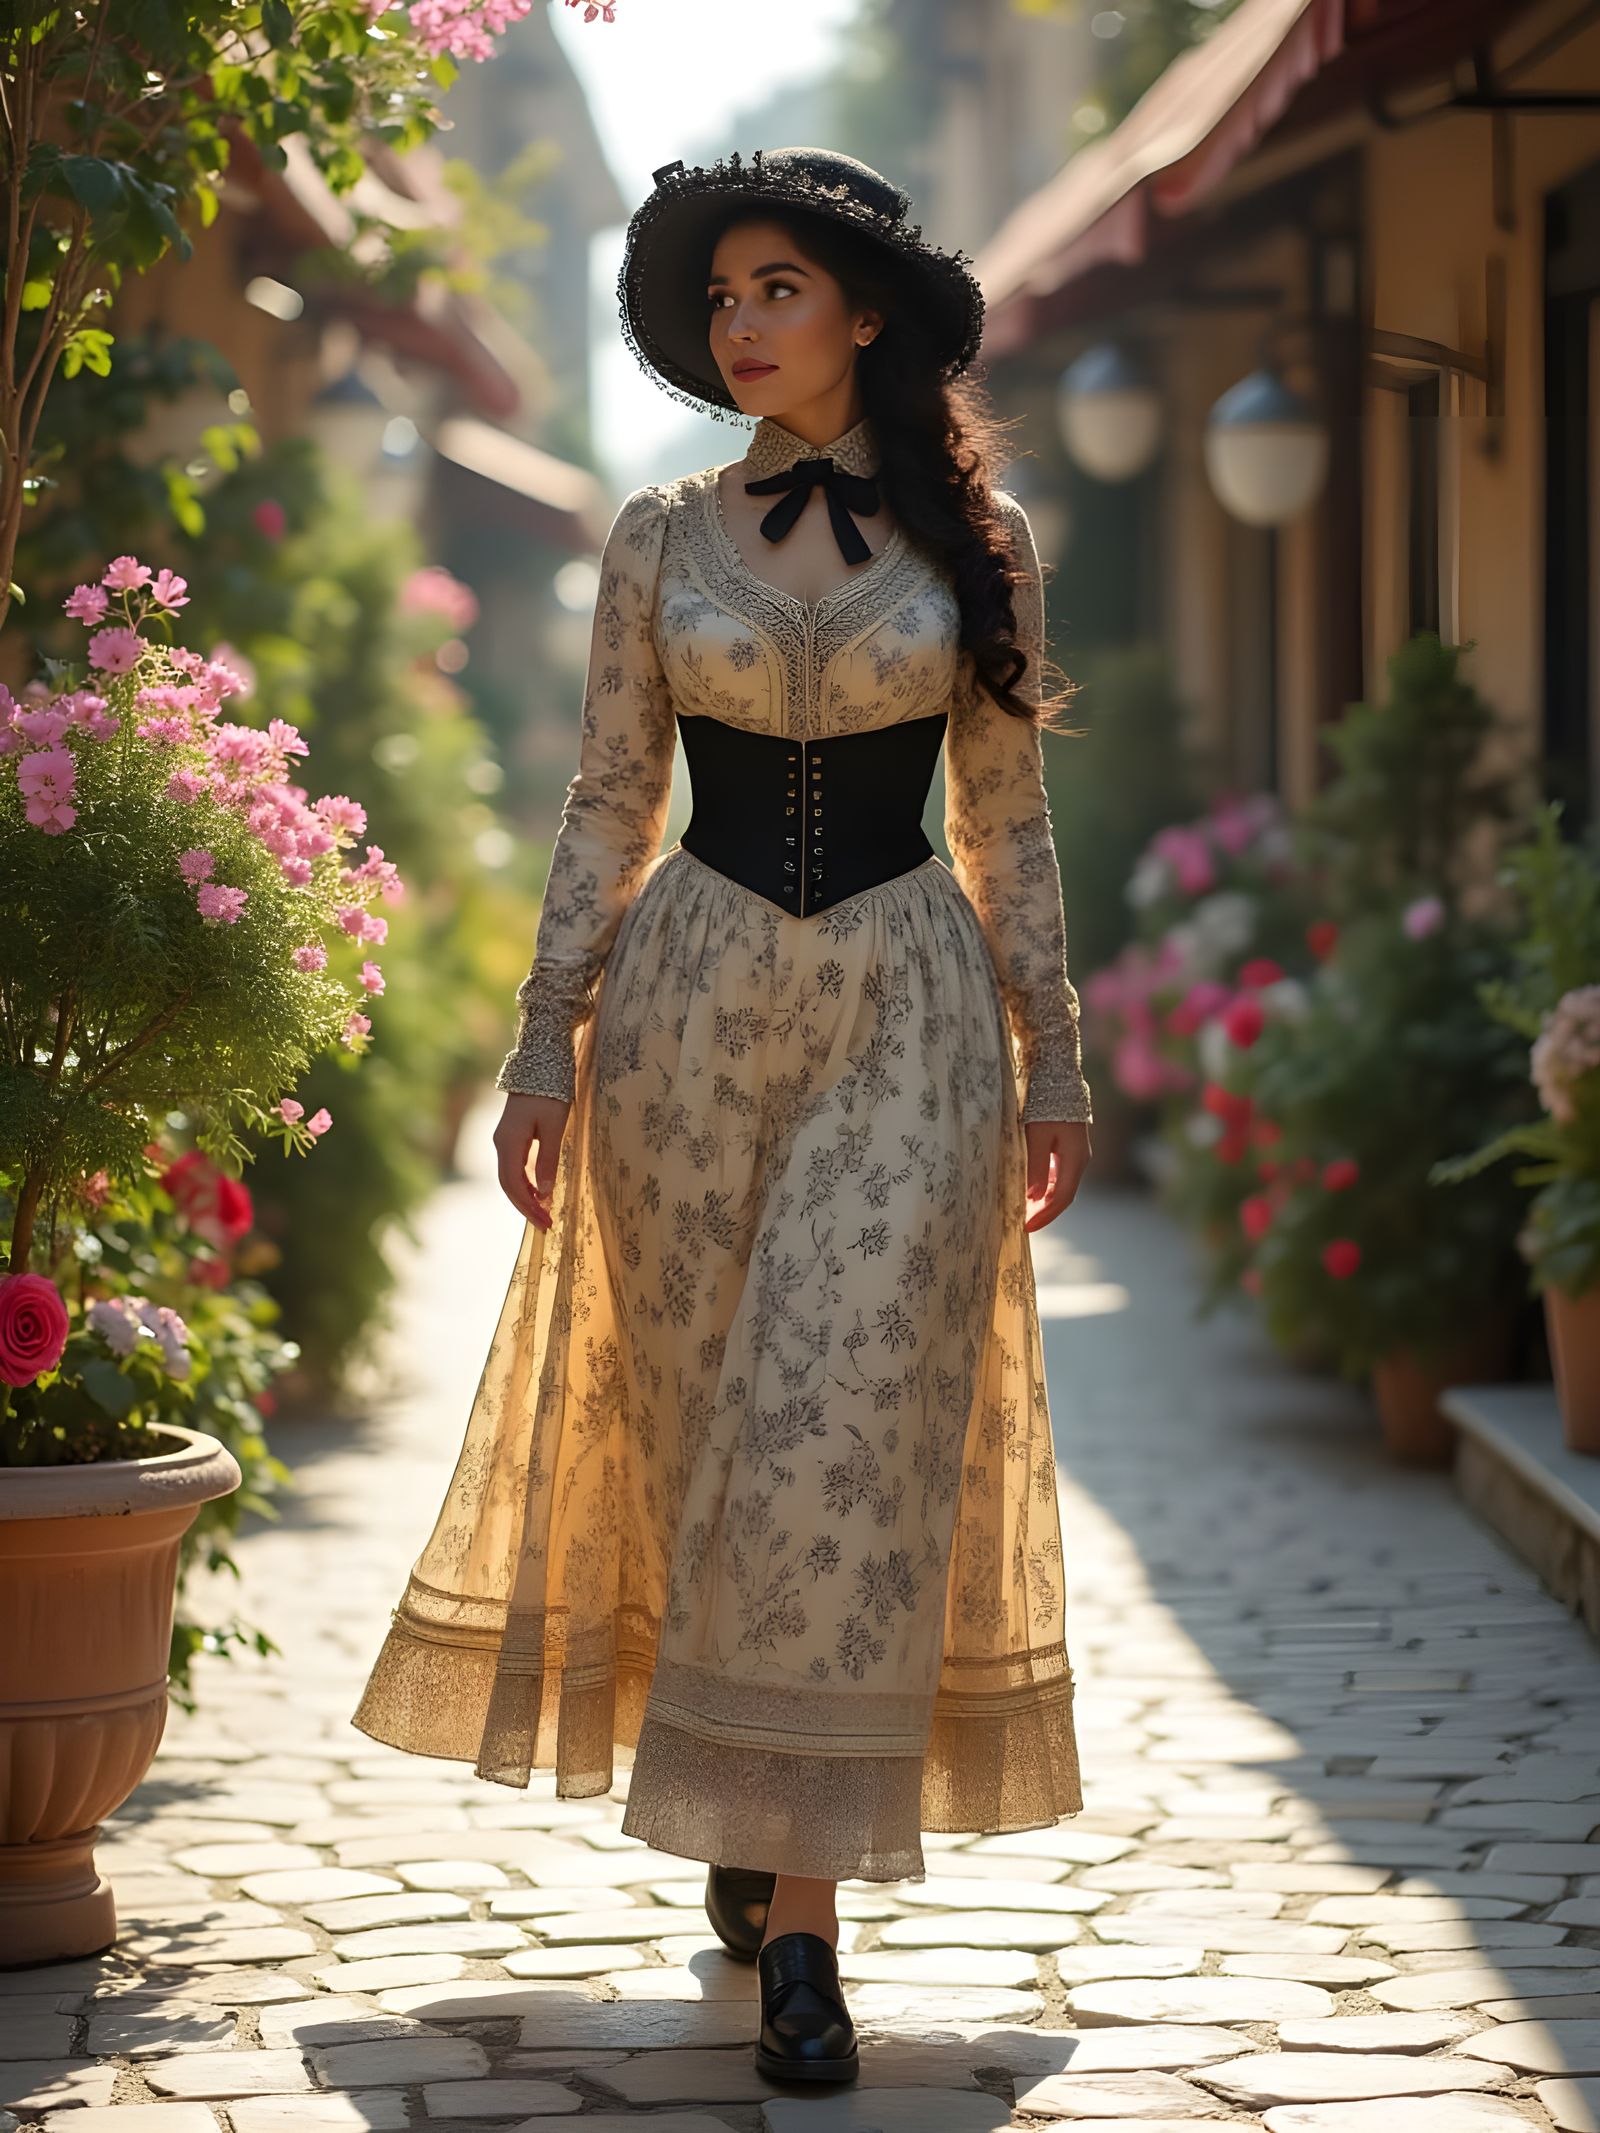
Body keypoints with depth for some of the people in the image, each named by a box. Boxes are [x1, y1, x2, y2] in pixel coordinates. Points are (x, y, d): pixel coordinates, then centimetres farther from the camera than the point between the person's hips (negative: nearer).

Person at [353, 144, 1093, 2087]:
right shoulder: (662, 537, 6)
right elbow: (607, 805, 6)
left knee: (849, 1433, -9)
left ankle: (799, 1913, -7)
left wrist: (1053, 1062, 5)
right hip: (695, 996, 2)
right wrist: (545, 1049, -1)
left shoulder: (978, 538, 4)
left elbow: (1006, 823, 8)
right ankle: (742, 1817, 26)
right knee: (701, 1429, 5)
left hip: (909, 1003, -1)